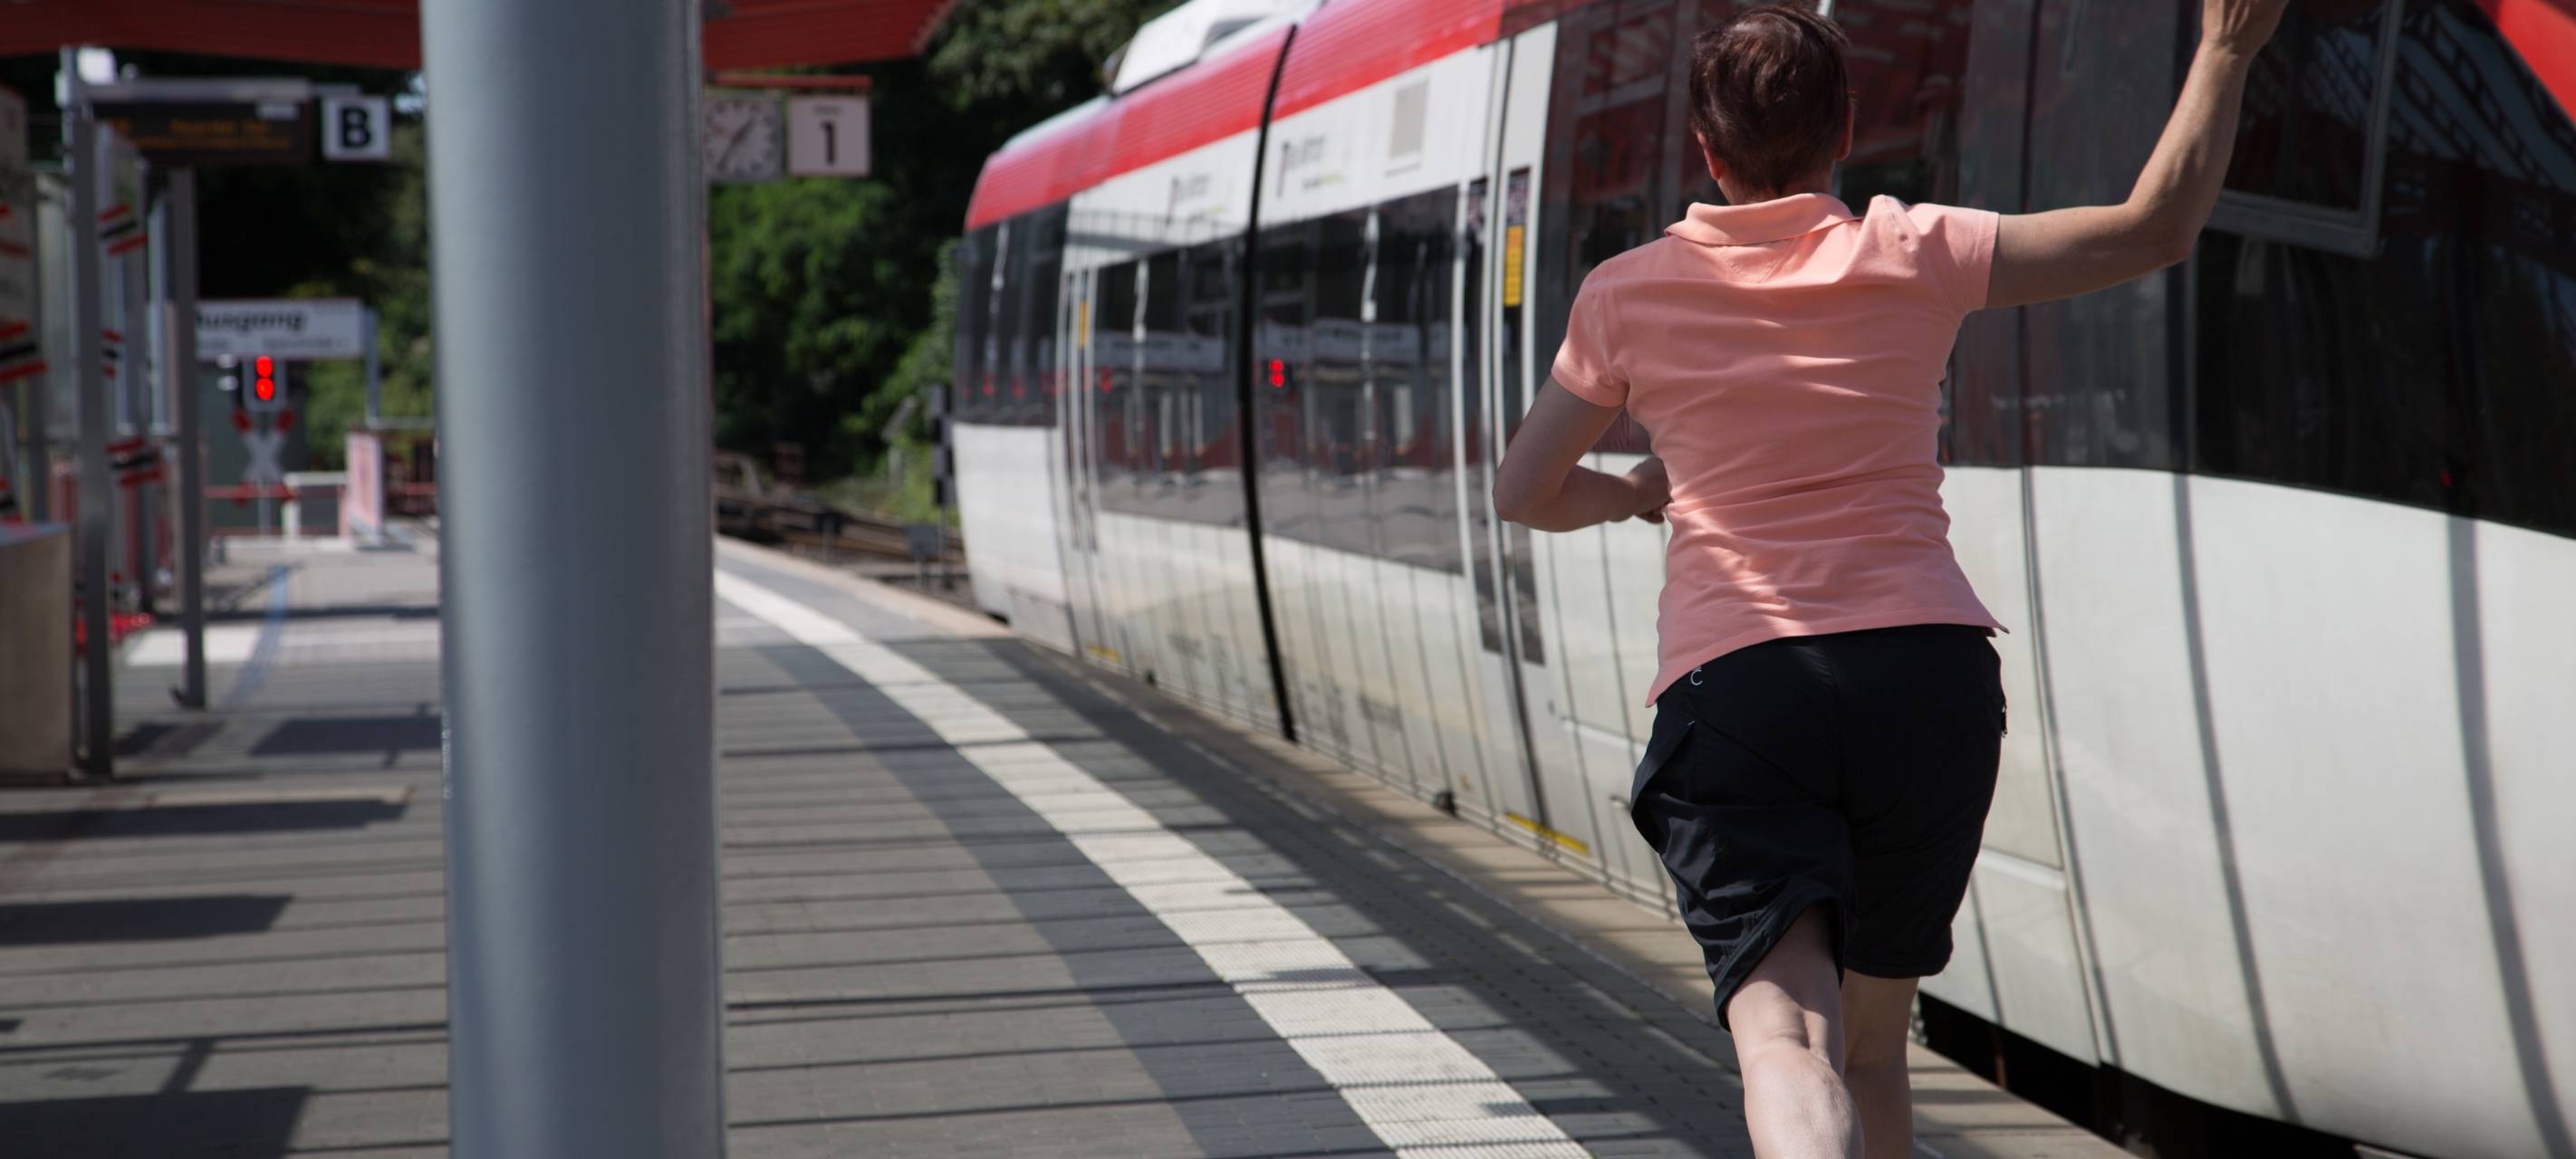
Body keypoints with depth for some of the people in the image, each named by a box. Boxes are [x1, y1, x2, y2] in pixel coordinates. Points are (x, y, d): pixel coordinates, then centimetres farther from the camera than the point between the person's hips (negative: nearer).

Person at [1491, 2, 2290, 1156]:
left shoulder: (1628, 293, 7)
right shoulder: (1912, 255, 5)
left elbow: (1523, 493, 17)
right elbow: (2157, 226, 7)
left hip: (1727, 683, -2)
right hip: (1927, 668, 2)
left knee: (1786, 1038, -18)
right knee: (1869, 1037, 19)